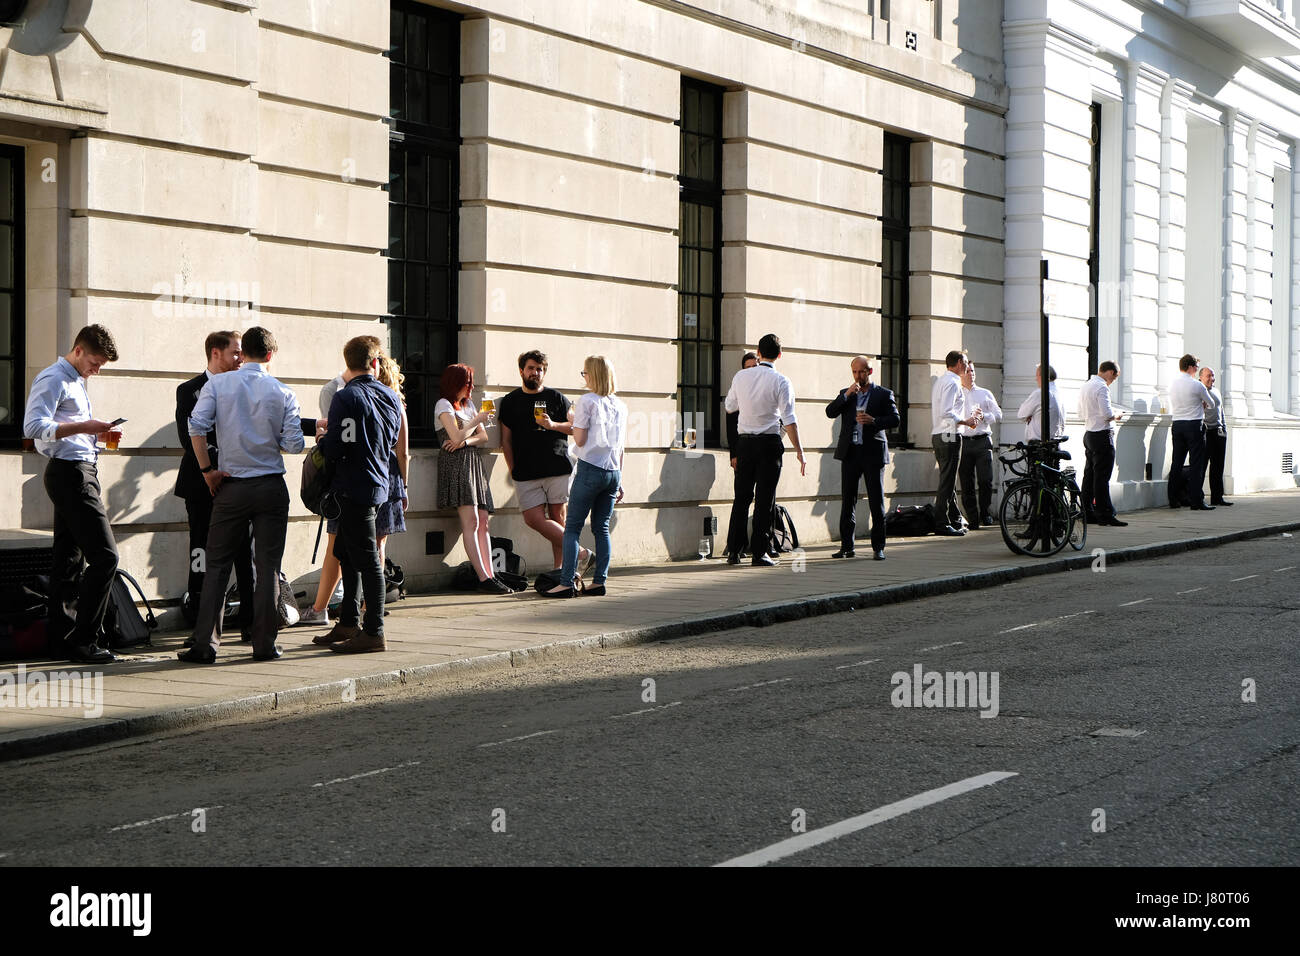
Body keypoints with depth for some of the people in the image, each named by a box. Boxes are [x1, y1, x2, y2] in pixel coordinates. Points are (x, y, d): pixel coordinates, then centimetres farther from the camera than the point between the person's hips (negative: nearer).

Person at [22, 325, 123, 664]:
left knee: (68, 557, 11)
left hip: (81, 473, 10)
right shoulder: (53, 379, -9)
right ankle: (82, 640, -11)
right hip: (69, 474, -10)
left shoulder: (76, 382, 22)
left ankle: (61, 636, 15)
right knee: (104, 556, -14)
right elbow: (34, 427, -21)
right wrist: (83, 426, -23)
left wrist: (96, 433, 12)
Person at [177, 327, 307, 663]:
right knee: (267, 567, 5)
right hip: (271, 486, 0)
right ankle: (264, 644, 6)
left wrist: (206, 469, -2)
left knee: (217, 566, 6)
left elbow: (196, 426, -12)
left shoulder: (217, 384, -1)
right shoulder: (283, 392, -2)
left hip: (232, 486, 1)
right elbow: (294, 444, -5)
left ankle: (205, 644, 2)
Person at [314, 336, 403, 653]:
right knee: (345, 552, 18)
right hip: (378, 483, 8)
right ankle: (348, 623, 24)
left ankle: (374, 633, -2)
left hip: (354, 487, -8)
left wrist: (322, 438, 4)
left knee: (366, 559, -5)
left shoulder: (346, 398, -15)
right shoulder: (392, 398, 8)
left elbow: (333, 448, -19)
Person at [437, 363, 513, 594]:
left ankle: (490, 576, -6)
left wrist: (465, 441, -6)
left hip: (474, 463, 8)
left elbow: (483, 436, 13)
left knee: (483, 522, -1)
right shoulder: (444, 405, -1)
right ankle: (484, 579, -20)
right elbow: (456, 437, -13)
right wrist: (477, 420, -2)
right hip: (456, 464, -8)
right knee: (471, 521, -15)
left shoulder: (469, 404, 22)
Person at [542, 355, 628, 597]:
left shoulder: (586, 401, -6)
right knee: (601, 528, 11)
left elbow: (579, 440, -10)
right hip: (612, 472, 6)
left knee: (572, 527, -3)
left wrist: (573, 421, 10)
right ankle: (599, 582, 8)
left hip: (590, 469, -6)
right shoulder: (620, 405, 11)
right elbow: (620, 446, 14)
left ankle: (566, 583, -9)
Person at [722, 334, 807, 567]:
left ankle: (734, 551, 9)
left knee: (742, 497, 10)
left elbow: (729, 406, 16)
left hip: (744, 441, 4)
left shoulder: (741, 376, 2)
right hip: (769, 443, -3)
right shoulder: (781, 381, -8)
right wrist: (799, 451, -8)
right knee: (765, 499, 0)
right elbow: (789, 420, -12)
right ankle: (759, 553, -1)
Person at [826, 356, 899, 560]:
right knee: (847, 500, 4)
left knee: (877, 501, -1)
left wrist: (873, 421, -18)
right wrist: (847, 395, -10)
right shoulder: (846, 394, 14)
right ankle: (847, 546, 10)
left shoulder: (883, 394, 6)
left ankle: (878, 547, 4)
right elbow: (830, 412, 0)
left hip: (873, 453, -3)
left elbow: (895, 419, -2)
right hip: (850, 452, 3)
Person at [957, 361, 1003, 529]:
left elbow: (998, 415, 11)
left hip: (982, 441, 0)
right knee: (966, 484, -2)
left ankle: (985, 514, 7)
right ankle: (972, 519, 3)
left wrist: (983, 416, -7)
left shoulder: (985, 394, 17)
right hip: (962, 441, 0)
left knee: (986, 480, -10)